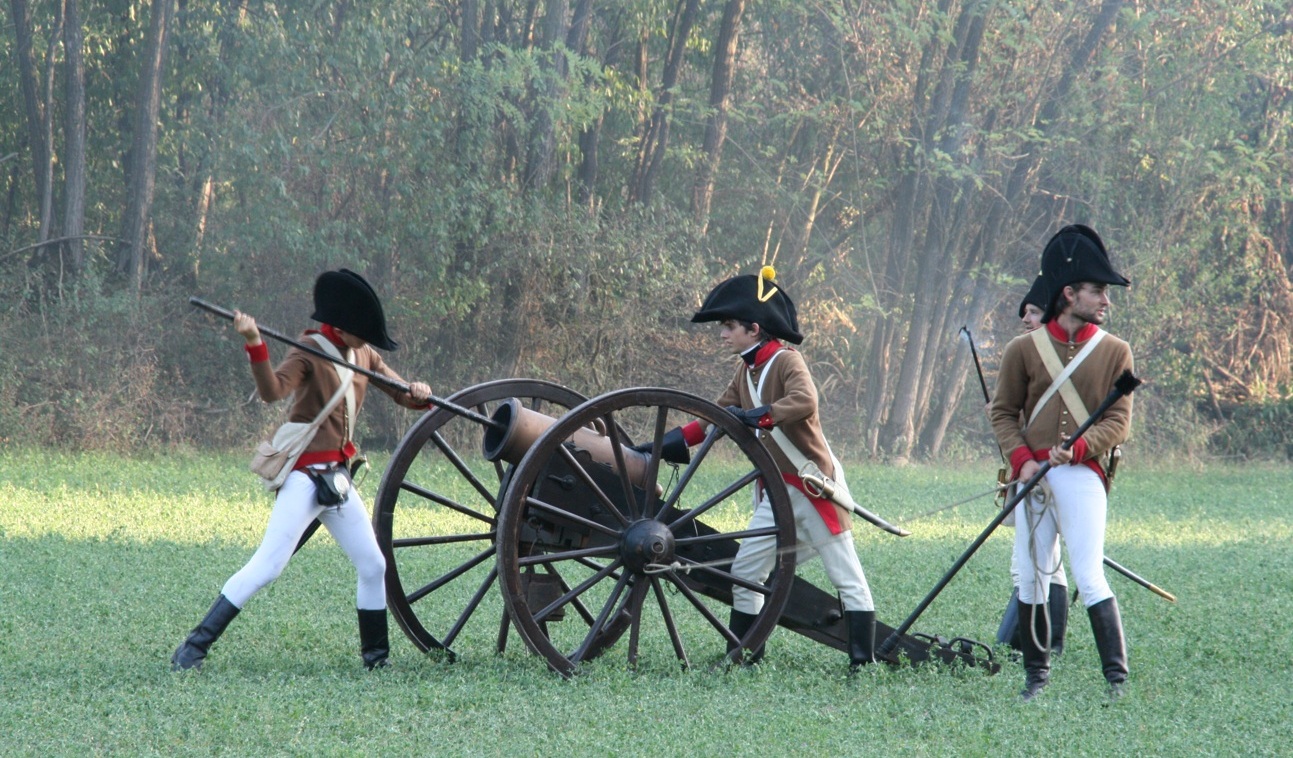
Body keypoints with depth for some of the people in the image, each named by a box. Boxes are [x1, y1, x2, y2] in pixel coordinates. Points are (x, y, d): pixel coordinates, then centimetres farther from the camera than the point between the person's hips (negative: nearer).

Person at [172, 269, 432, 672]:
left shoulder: (363, 354, 12)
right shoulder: (309, 352, -11)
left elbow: (404, 394, 17)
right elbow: (272, 391, -28)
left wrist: (419, 393, -7)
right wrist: (255, 346, -43)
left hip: (338, 478, 8)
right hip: (305, 475, -8)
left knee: (373, 566, 9)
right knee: (267, 565, -16)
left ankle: (376, 655, 21)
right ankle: (194, 647, -15)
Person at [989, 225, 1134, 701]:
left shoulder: (1115, 352, 4)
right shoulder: (1025, 349, 6)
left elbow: (1119, 421, 0)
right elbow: (1003, 412, 9)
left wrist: (1077, 449, -17)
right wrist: (1022, 460, -8)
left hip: (1083, 477, -2)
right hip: (1032, 478, 2)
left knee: (1089, 577, -12)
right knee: (1031, 579, 5)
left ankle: (1117, 679, -12)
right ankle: (1036, 675, 17)